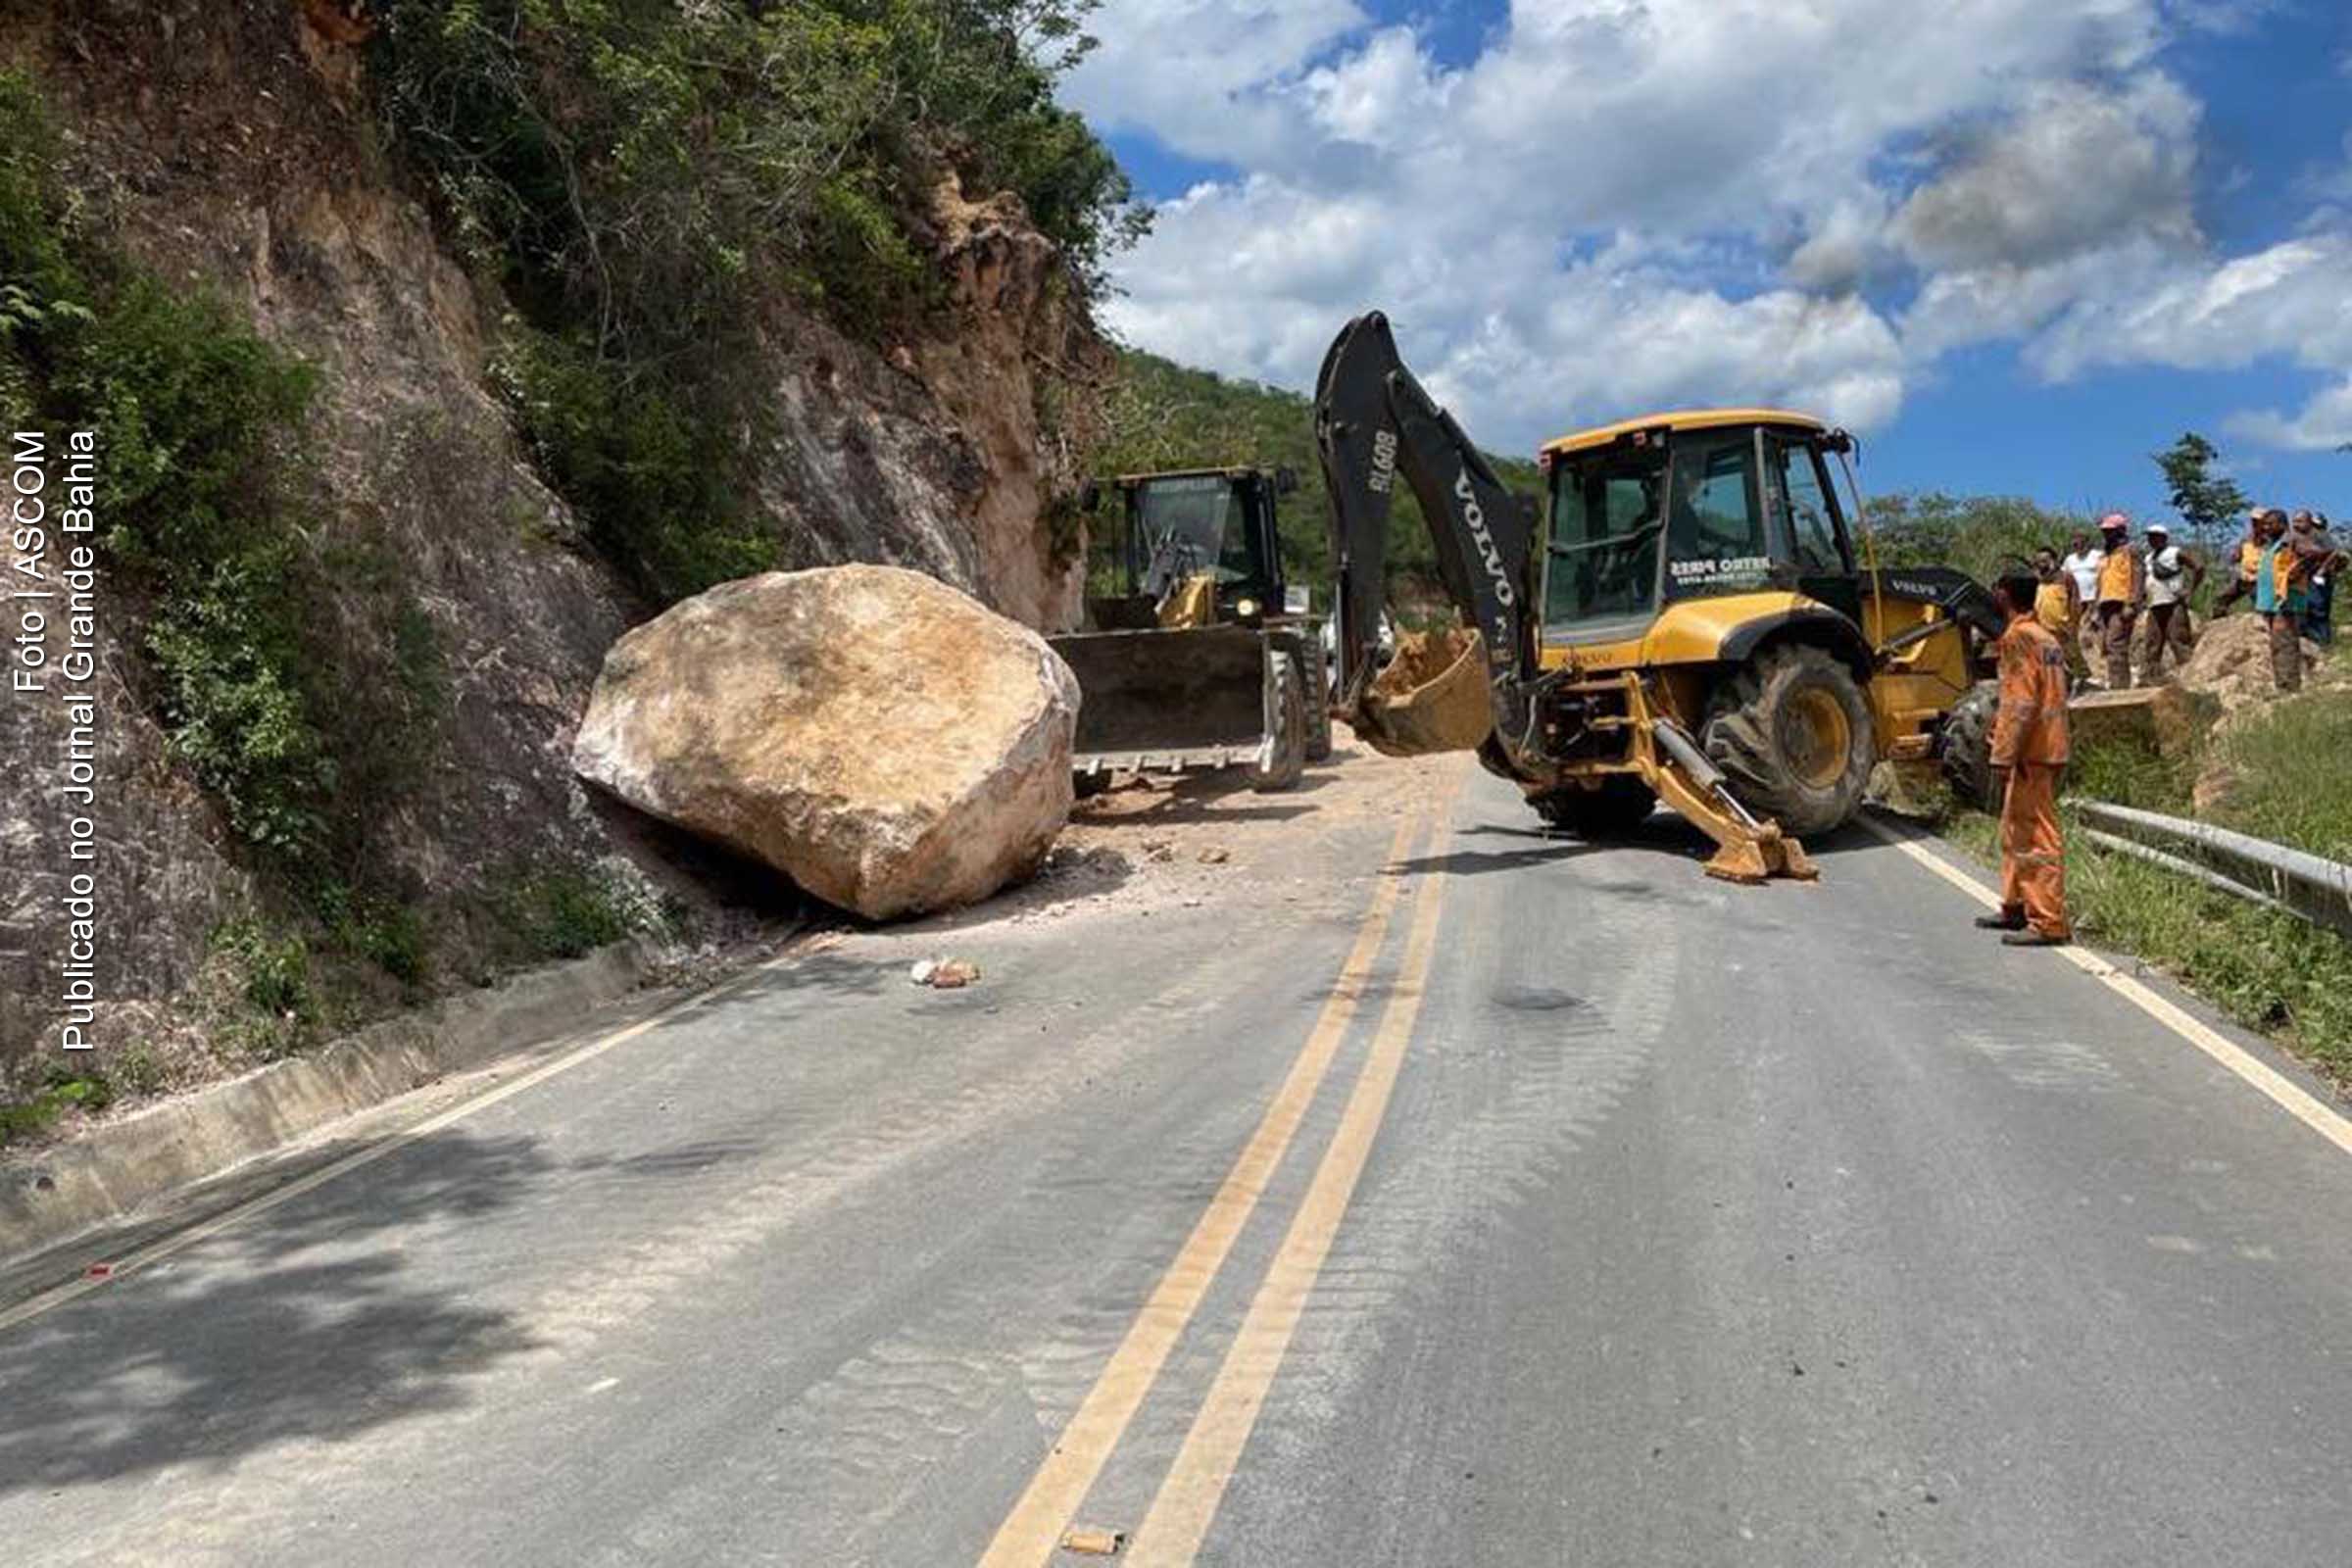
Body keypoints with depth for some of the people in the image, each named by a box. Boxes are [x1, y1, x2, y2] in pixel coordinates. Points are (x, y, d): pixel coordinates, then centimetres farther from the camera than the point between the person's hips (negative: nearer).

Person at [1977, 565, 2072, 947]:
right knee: (2015, 832, 19)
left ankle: (2049, 924, -5)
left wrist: (2003, 757, -19)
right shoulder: (2046, 636, 16)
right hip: (2049, 747, 10)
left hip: (2031, 754, -10)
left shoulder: (2018, 637, -13)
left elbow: (2021, 703, -20)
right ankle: (2016, 908, 28)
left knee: (2037, 839, -7)